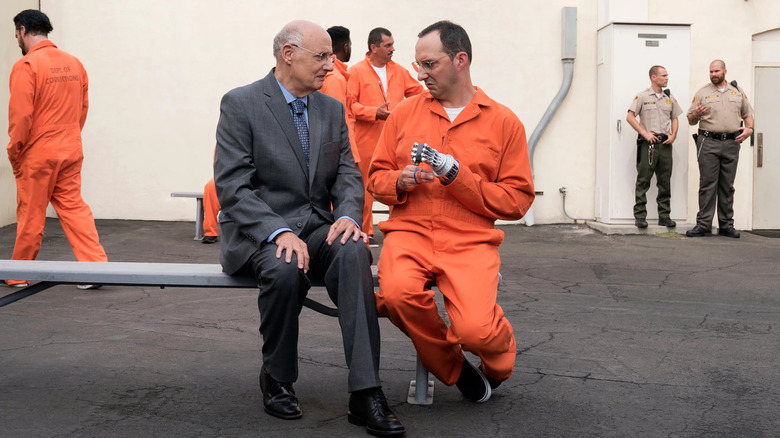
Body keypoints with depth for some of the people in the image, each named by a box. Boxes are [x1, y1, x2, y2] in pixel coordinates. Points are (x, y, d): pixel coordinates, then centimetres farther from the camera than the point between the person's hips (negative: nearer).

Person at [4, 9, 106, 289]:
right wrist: (67, 138, 17)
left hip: (37, 155, -5)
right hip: (71, 151, 6)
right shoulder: (74, 63, 8)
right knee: (73, 207, 9)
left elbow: (20, 116, -15)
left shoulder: (26, 66, -12)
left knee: (30, 216, 6)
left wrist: (14, 153, -5)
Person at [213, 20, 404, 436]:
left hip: (317, 227, 4)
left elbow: (347, 175, 9)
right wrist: (279, 232, -25)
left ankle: (365, 393, -33)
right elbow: (232, 186, -11)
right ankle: (276, 379, -9)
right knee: (285, 269, -36)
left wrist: (347, 216, -14)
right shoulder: (240, 104, -4)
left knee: (354, 253, -30)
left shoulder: (332, 109, 13)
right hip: (259, 232, -3)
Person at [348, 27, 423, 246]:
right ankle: (365, 232, 12)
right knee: (366, 187, 1)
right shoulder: (356, 72, -2)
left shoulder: (399, 71, 14)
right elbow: (349, 104, -8)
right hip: (367, 140, -4)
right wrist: (375, 113, -16)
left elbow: (418, 92, 26)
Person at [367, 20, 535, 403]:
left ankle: (498, 365, 18)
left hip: (470, 239, -2)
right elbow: (377, 178, 18)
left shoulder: (503, 122, 4)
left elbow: (517, 200, 0)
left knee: (476, 329, -26)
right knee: (398, 291, -32)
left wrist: (456, 175, -10)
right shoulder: (405, 113, 12)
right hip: (410, 231, 2)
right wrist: (401, 181, -6)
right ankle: (452, 369, 0)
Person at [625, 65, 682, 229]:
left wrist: (673, 135, 2)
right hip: (648, 143, -4)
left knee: (665, 182, 6)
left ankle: (664, 216, 12)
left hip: (665, 143, 5)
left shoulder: (669, 97, 15)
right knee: (643, 181, -4)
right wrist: (645, 133, -11)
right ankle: (640, 216, -1)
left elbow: (675, 118, 20)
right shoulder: (642, 96, 0)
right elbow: (630, 117, -4)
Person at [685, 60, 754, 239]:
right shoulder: (702, 93, 6)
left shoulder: (738, 91, 14)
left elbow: (748, 113, 17)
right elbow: (690, 120, 6)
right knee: (707, 185, -5)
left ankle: (726, 225, 11)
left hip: (732, 143, 2)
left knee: (727, 186, 6)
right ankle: (704, 225, -4)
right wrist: (696, 114, -16)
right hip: (708, 143, -2)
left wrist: (749, 129, -1)